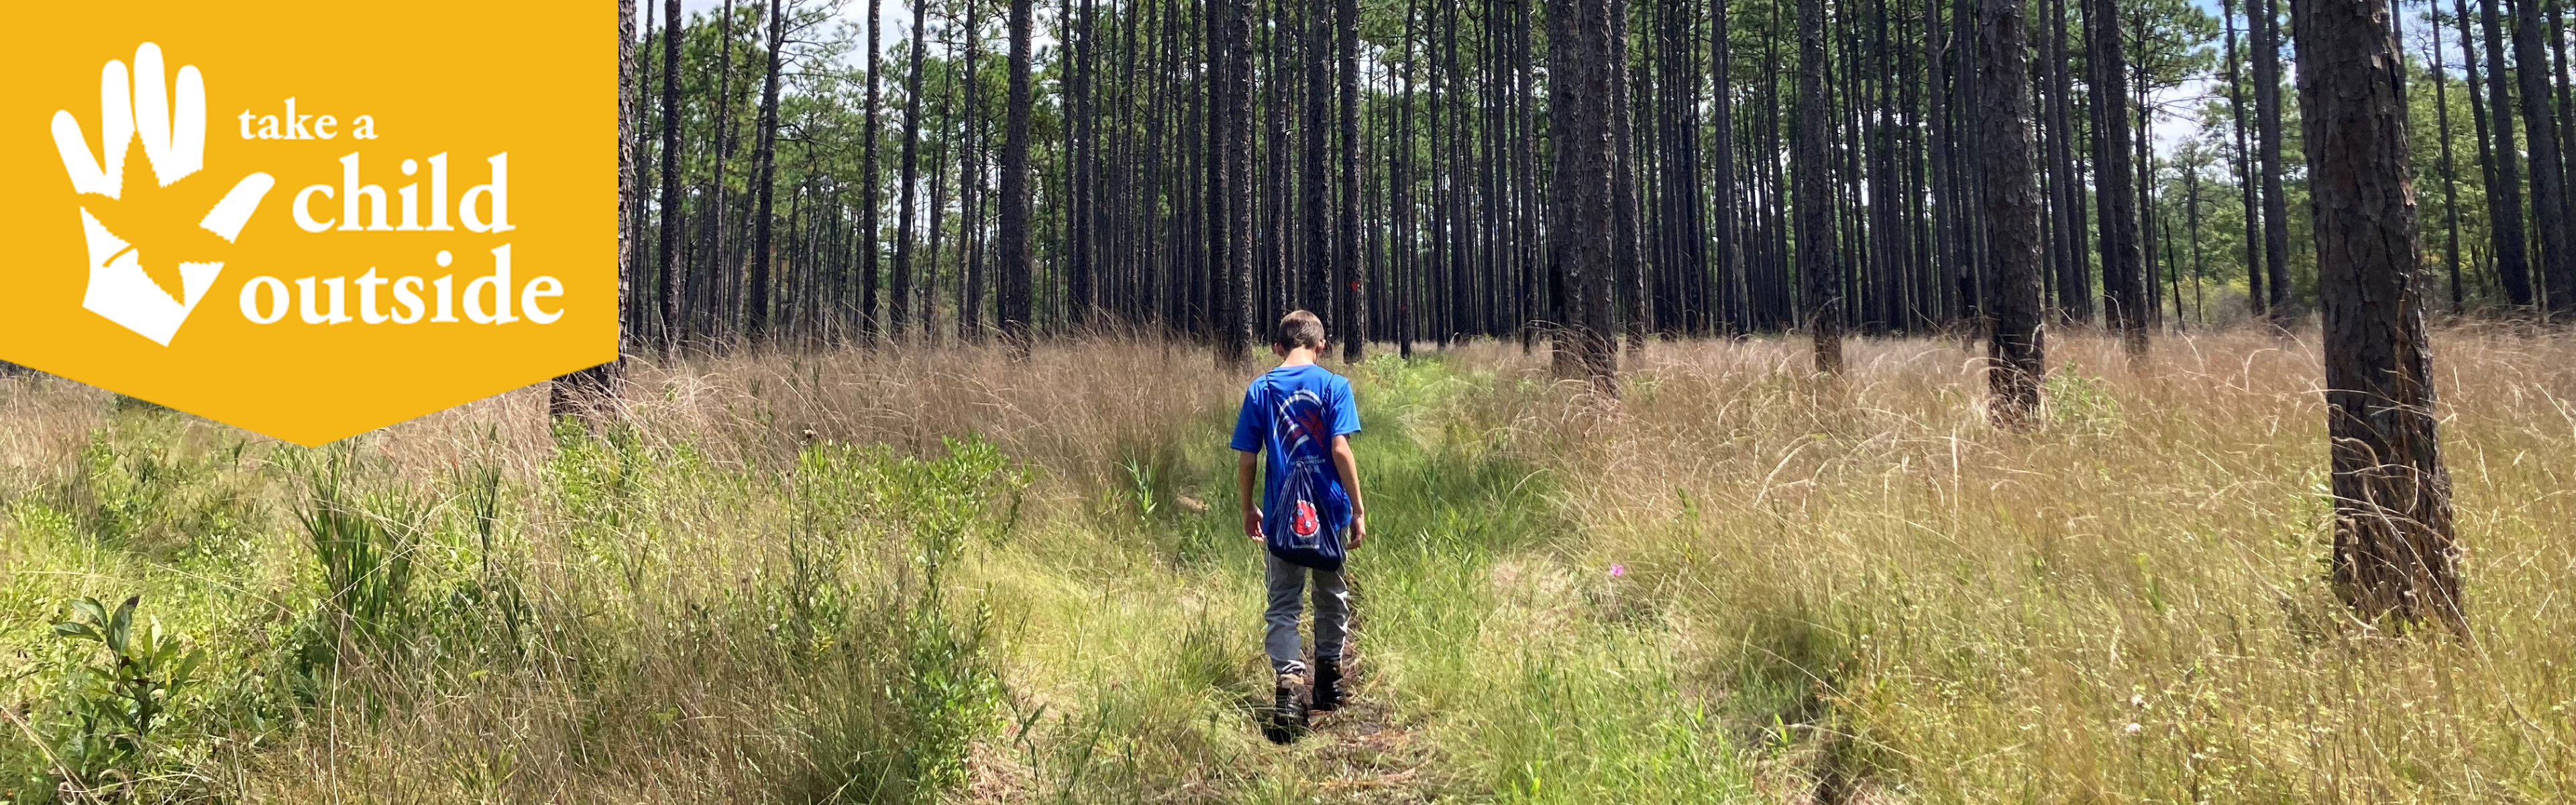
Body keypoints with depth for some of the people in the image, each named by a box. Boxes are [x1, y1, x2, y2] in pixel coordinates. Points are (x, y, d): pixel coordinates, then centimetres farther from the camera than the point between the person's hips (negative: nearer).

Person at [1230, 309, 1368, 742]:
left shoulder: (1259, 390, 0)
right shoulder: (1334, 386, -6)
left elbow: (1246, 459, 0)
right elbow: (1340, 450, -13)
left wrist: (1249, 510, 13)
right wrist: (1358, 509, -8)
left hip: (1281, 517, 0)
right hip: (1328, 513, 0)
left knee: (1282, 608, 5)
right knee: (1332, 599, 18)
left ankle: (1290, 685, -15)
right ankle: (1328, 685, 31)